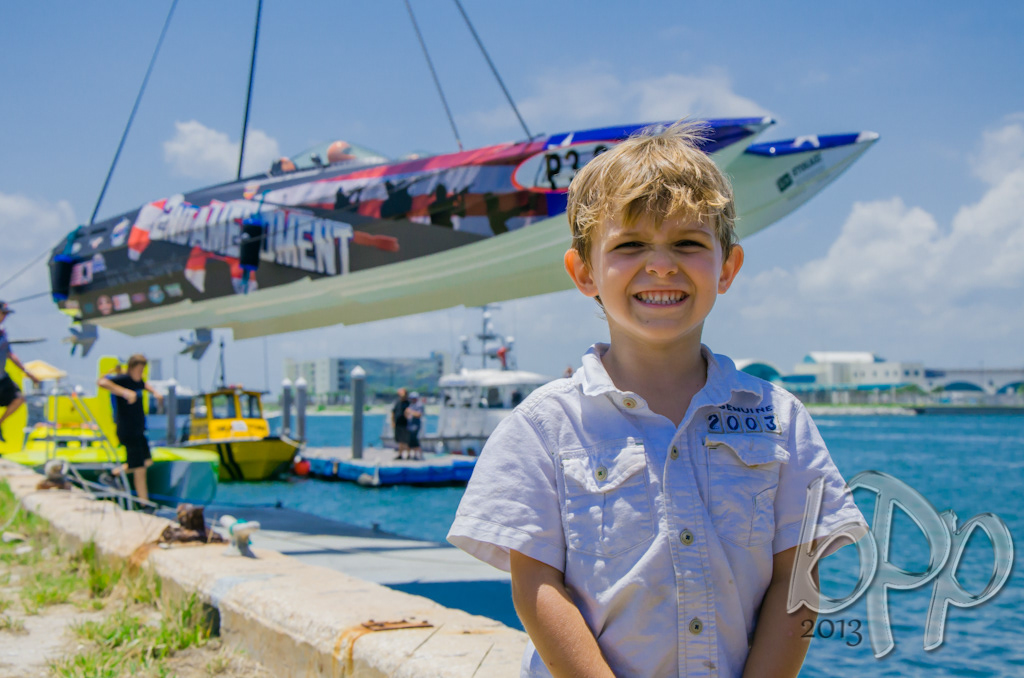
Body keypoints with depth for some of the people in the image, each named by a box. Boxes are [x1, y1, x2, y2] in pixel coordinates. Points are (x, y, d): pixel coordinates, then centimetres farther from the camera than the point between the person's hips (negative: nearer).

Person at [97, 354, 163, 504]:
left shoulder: (138, 381, 7)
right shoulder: (122, 379, -18)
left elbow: (145, 384, 34)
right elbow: (101, 382, -37)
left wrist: (155, 392, 15)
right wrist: (124, 392, -45)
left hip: (138, 430, 9)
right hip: (128, 431, -9)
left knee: (147, 461, 23)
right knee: (140, 469, -6)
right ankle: (145, 503, 0)